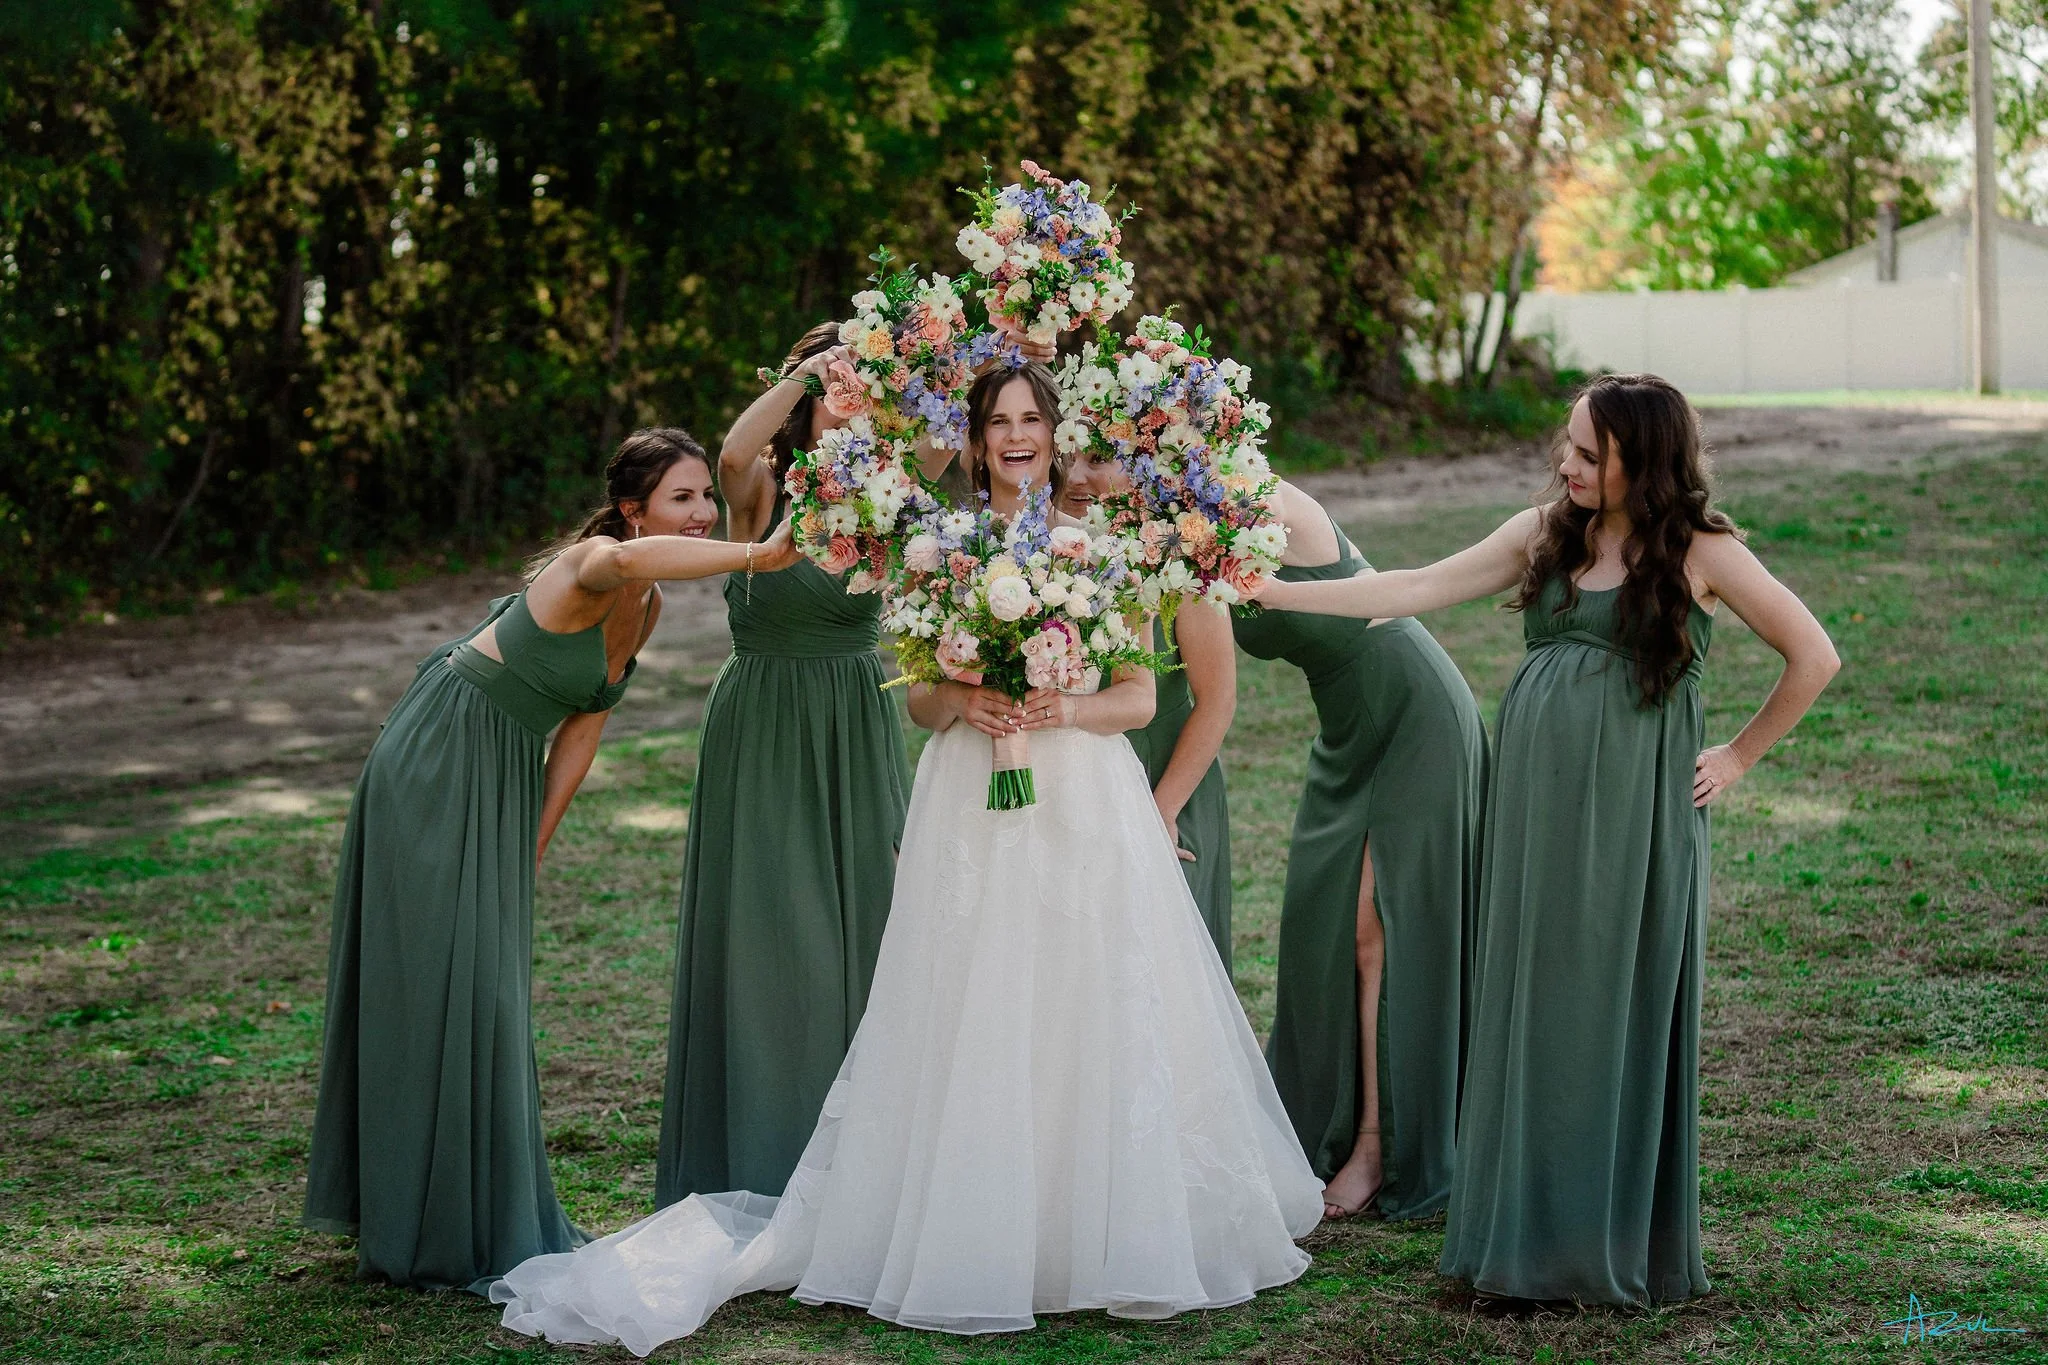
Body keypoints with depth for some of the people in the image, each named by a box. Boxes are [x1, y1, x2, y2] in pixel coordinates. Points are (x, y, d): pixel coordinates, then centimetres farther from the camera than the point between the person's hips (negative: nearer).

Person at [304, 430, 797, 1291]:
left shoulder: (646, 607, 3)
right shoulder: (590, 567, -24)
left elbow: (582, 727, 8)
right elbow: (626, 558, -51)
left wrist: (536, 843, 6)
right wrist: (758, 557, -59)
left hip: (503, 783, 9)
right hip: (435, 766, -9)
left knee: (489, 989, 13)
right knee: (439, 985, -5)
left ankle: (490, 1213, 23)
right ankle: (434, 1232, 4)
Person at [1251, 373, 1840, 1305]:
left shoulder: (1701, 552, -2)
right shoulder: (1544, 534, 9)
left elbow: (1813, 657, 2)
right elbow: (1414, 591, 8)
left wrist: (1739, 756, 2)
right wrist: (1266, 591, 4)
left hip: (1633, 809, -4)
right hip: (1534, 800, 4)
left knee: (1619, 1016, 1)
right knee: (1528, 1010, 6)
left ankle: (1619, 1244, 13)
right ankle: (1531, 1233, 16)